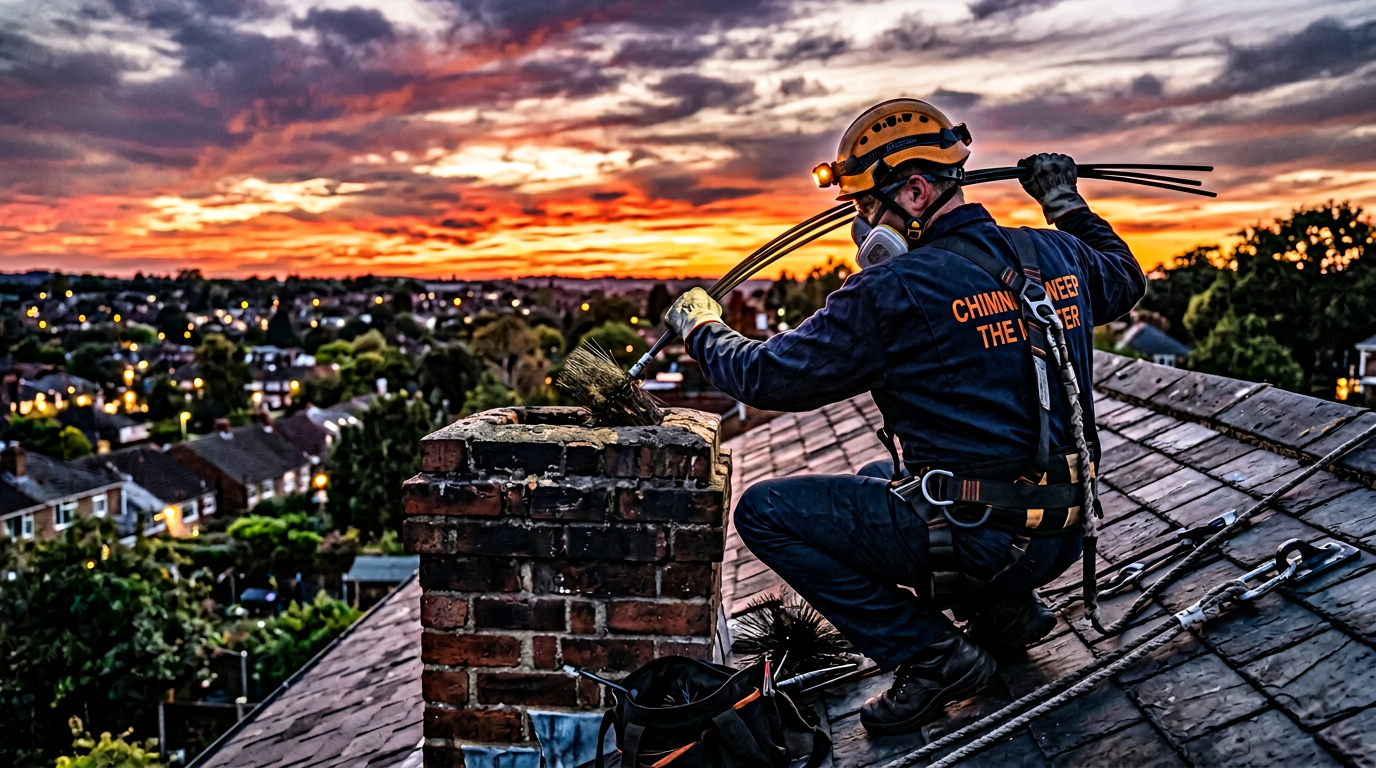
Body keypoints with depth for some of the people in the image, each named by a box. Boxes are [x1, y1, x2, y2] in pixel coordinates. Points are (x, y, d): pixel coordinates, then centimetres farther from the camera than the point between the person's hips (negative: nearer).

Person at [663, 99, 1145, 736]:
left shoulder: (898, 291, -19)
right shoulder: (1059, 256, 3)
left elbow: (768, 377, -11)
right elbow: (1125, 279, 27)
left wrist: (701, 328, 8)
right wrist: (1067, 204, 35)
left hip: (976, 540, -9)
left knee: (764, 511, -3)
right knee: (878, 478, 31)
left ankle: (932, 655, 0)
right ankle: (1007, 610, 20)